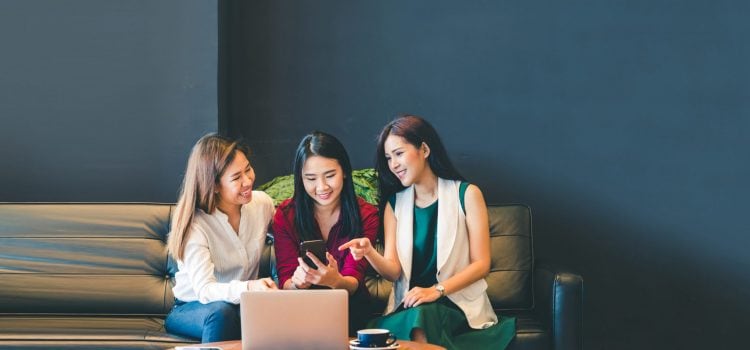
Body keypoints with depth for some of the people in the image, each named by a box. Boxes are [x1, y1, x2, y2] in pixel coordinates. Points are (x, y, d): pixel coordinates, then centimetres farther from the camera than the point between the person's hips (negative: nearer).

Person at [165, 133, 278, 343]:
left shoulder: (262, 204, -4)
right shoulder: (195, 225, -19)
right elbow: (204, 290, -30)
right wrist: (249, 287, -50)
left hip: (244, 305, 4)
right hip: (192, 309, -4)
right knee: (221, 311, -39)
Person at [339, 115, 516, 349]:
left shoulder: (466, 194, 1)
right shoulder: (394, 204, 12)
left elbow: (481, 264, -3)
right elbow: (393, 271, 3)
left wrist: (436, 291, -16)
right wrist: (370, 254, -19)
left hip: (459, 303, -2)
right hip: (407, 307, 2)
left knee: (422, 316, -36)